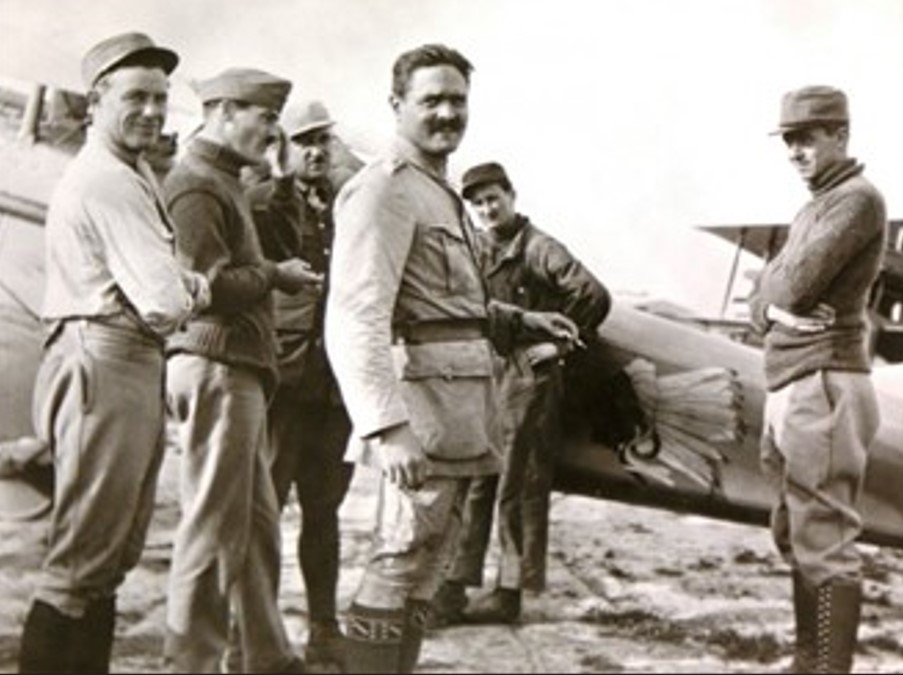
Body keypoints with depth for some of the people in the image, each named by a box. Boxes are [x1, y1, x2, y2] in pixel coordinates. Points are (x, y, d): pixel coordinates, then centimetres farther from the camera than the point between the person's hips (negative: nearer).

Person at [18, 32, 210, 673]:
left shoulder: (135, 174, 18)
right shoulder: (106, 182, -15)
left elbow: (163, 279, 21)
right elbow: (164, 302, -21)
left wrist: (187, 284, 0)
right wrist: (195, 291, 0)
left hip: (137, 367, 11)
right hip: (104, 365, -11)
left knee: (116, 551, 17)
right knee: (83, 560, -6)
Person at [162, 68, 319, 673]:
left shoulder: (225, 183, 21)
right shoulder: (196, 183, -10)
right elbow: (212, 282, -19)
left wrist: (276, 276, 5)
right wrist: (276, 275, -7)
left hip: (240, 370, 10)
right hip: (216, 367, -10)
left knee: (259, 520, 14)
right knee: (214, 525, -5)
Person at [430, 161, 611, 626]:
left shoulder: (537, 248, -8)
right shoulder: (477, 253, 13)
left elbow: (593, 296, -17)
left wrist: (557, 343, -10)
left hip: (527, 380, -7)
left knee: (519, 489, 0)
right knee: (471, 485, 7)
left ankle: (510, 593, 8)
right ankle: (454, 590, 11)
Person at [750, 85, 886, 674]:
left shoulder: (858, 200, -9)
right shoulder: (813, 209, 21)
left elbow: (791, 286, -18)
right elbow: (763, 298, 16)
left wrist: (777, 285, 3)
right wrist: (775, 310, -5)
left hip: (822, 388, -10)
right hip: (789, 389, 10)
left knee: (825, 544, -9)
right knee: (794, 534, 16)